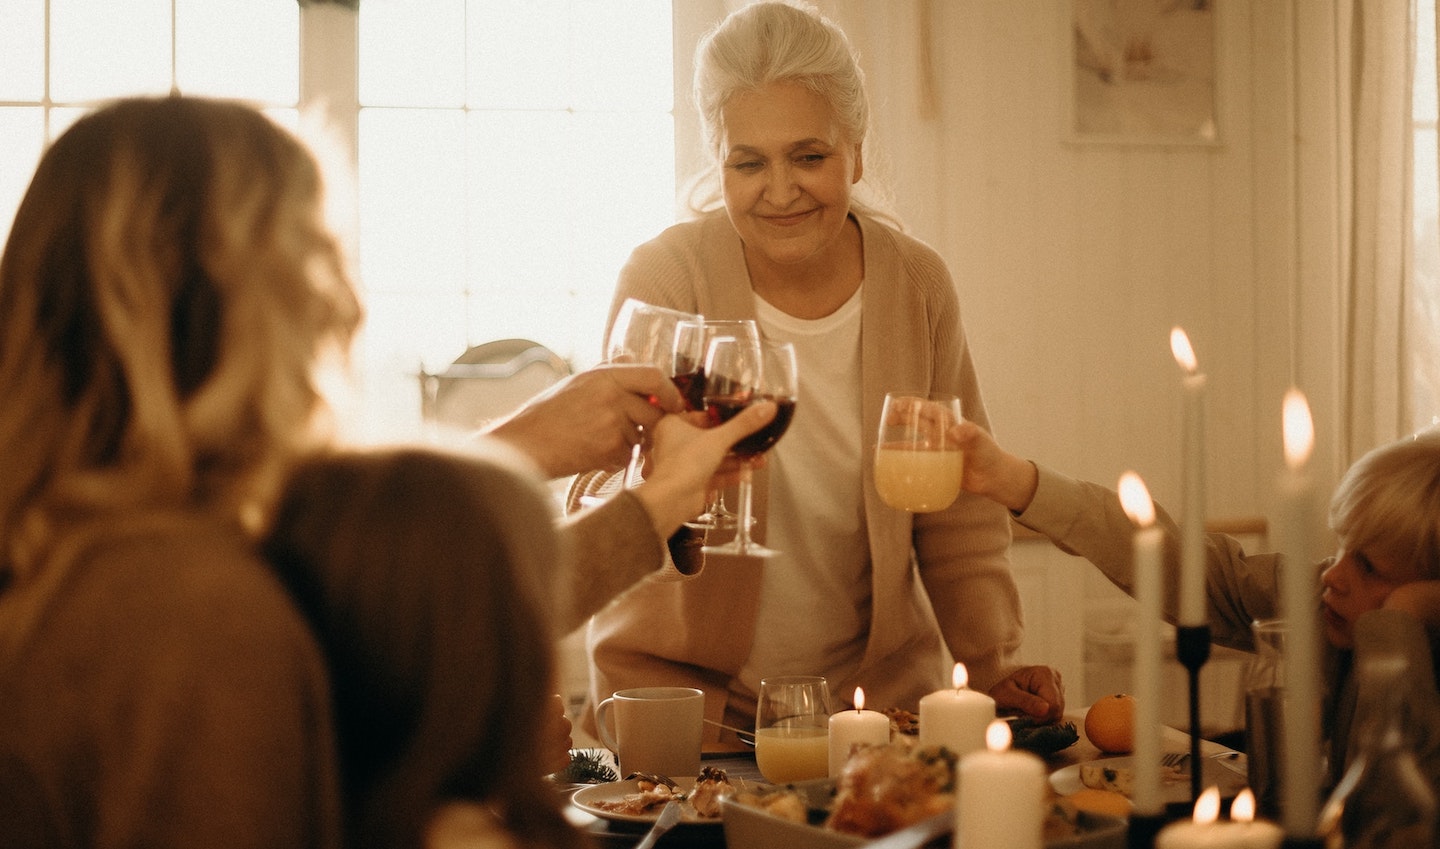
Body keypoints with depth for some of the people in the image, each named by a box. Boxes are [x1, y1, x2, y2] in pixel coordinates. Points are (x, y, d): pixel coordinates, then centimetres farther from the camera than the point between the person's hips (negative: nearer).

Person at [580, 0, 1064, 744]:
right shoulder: (664, 279, -10)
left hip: (877, 680, 2)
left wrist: (990, 666, -5)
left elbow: (958, 514, 6)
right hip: (679, 683, -2)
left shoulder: (918, 285, -1)